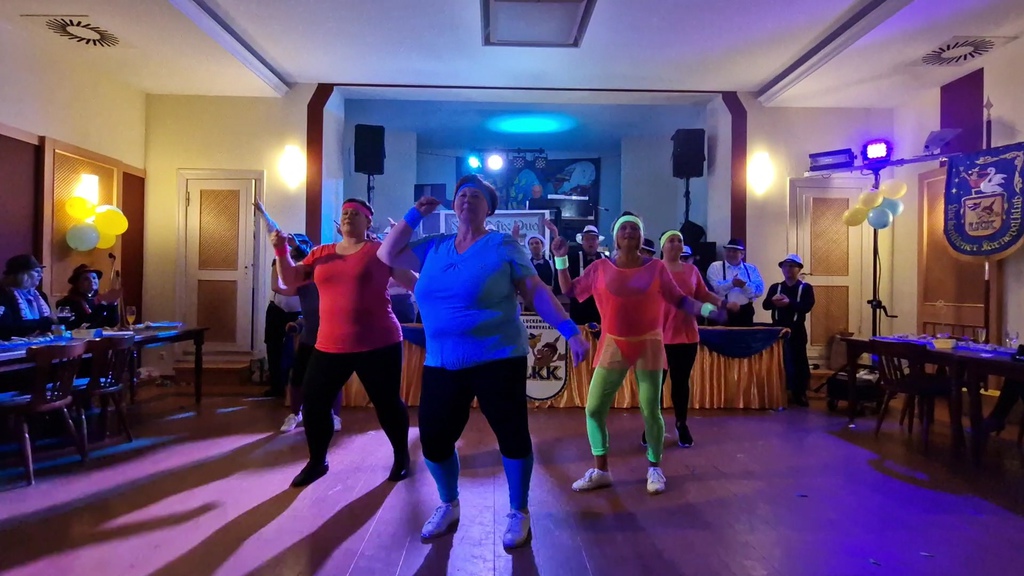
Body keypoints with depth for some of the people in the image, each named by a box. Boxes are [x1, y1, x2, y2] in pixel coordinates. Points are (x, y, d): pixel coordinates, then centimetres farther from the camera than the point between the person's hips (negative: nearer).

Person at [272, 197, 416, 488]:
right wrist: (281, 250, -3)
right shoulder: (320, 253, 11)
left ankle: (401, 456, 32)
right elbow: (290, 279, 11)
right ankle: (317, 462, 30)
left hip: (378, 345, -4)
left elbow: (414, 282, -1)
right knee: (313, 403, 7)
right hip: (330, 346, 4)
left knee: (387, 404, 7)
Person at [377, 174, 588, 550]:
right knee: (433, 439, 8)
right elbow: (387, 255, 13)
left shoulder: (503, 246, -3)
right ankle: (449, 505, 36)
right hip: (441, 364, 4)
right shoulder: (434, 248, 11)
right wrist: (415, 214, 7)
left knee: (512, 435, 4)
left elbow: (537, 293, -6)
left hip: (498, 360, -4)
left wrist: (570, 332, -15)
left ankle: (519, 512, 28)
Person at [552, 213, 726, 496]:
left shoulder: (656, 267, -2)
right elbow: (569, 291, 6)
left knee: (651, 411, 1)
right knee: (594, 408, 0)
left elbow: (679, 300, 1)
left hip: (648, 345, -1)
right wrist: (561, 259, -1)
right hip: (613, 346, 1)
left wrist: (706, 309, -13)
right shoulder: (601, 267, 0)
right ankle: (600, 470, 16)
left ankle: (654, 469, 22)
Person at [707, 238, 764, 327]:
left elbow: (759, 290, -1)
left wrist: (744, 285, -18)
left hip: (745, 312, 3)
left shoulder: (751, 269, 11)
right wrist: (731, 284, -23)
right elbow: (713, 289, -11)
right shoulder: (715, 267, 2)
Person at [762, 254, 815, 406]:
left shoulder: (806, 288, 3)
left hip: (796, 331, -2)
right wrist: (773, 301, -22)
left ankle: (800, 394, 13)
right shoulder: (775, 287, 12)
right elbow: (765, 305, 0)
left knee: (798, 362, 2)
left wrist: (789, 303, -27)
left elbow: (807, 307, -12)